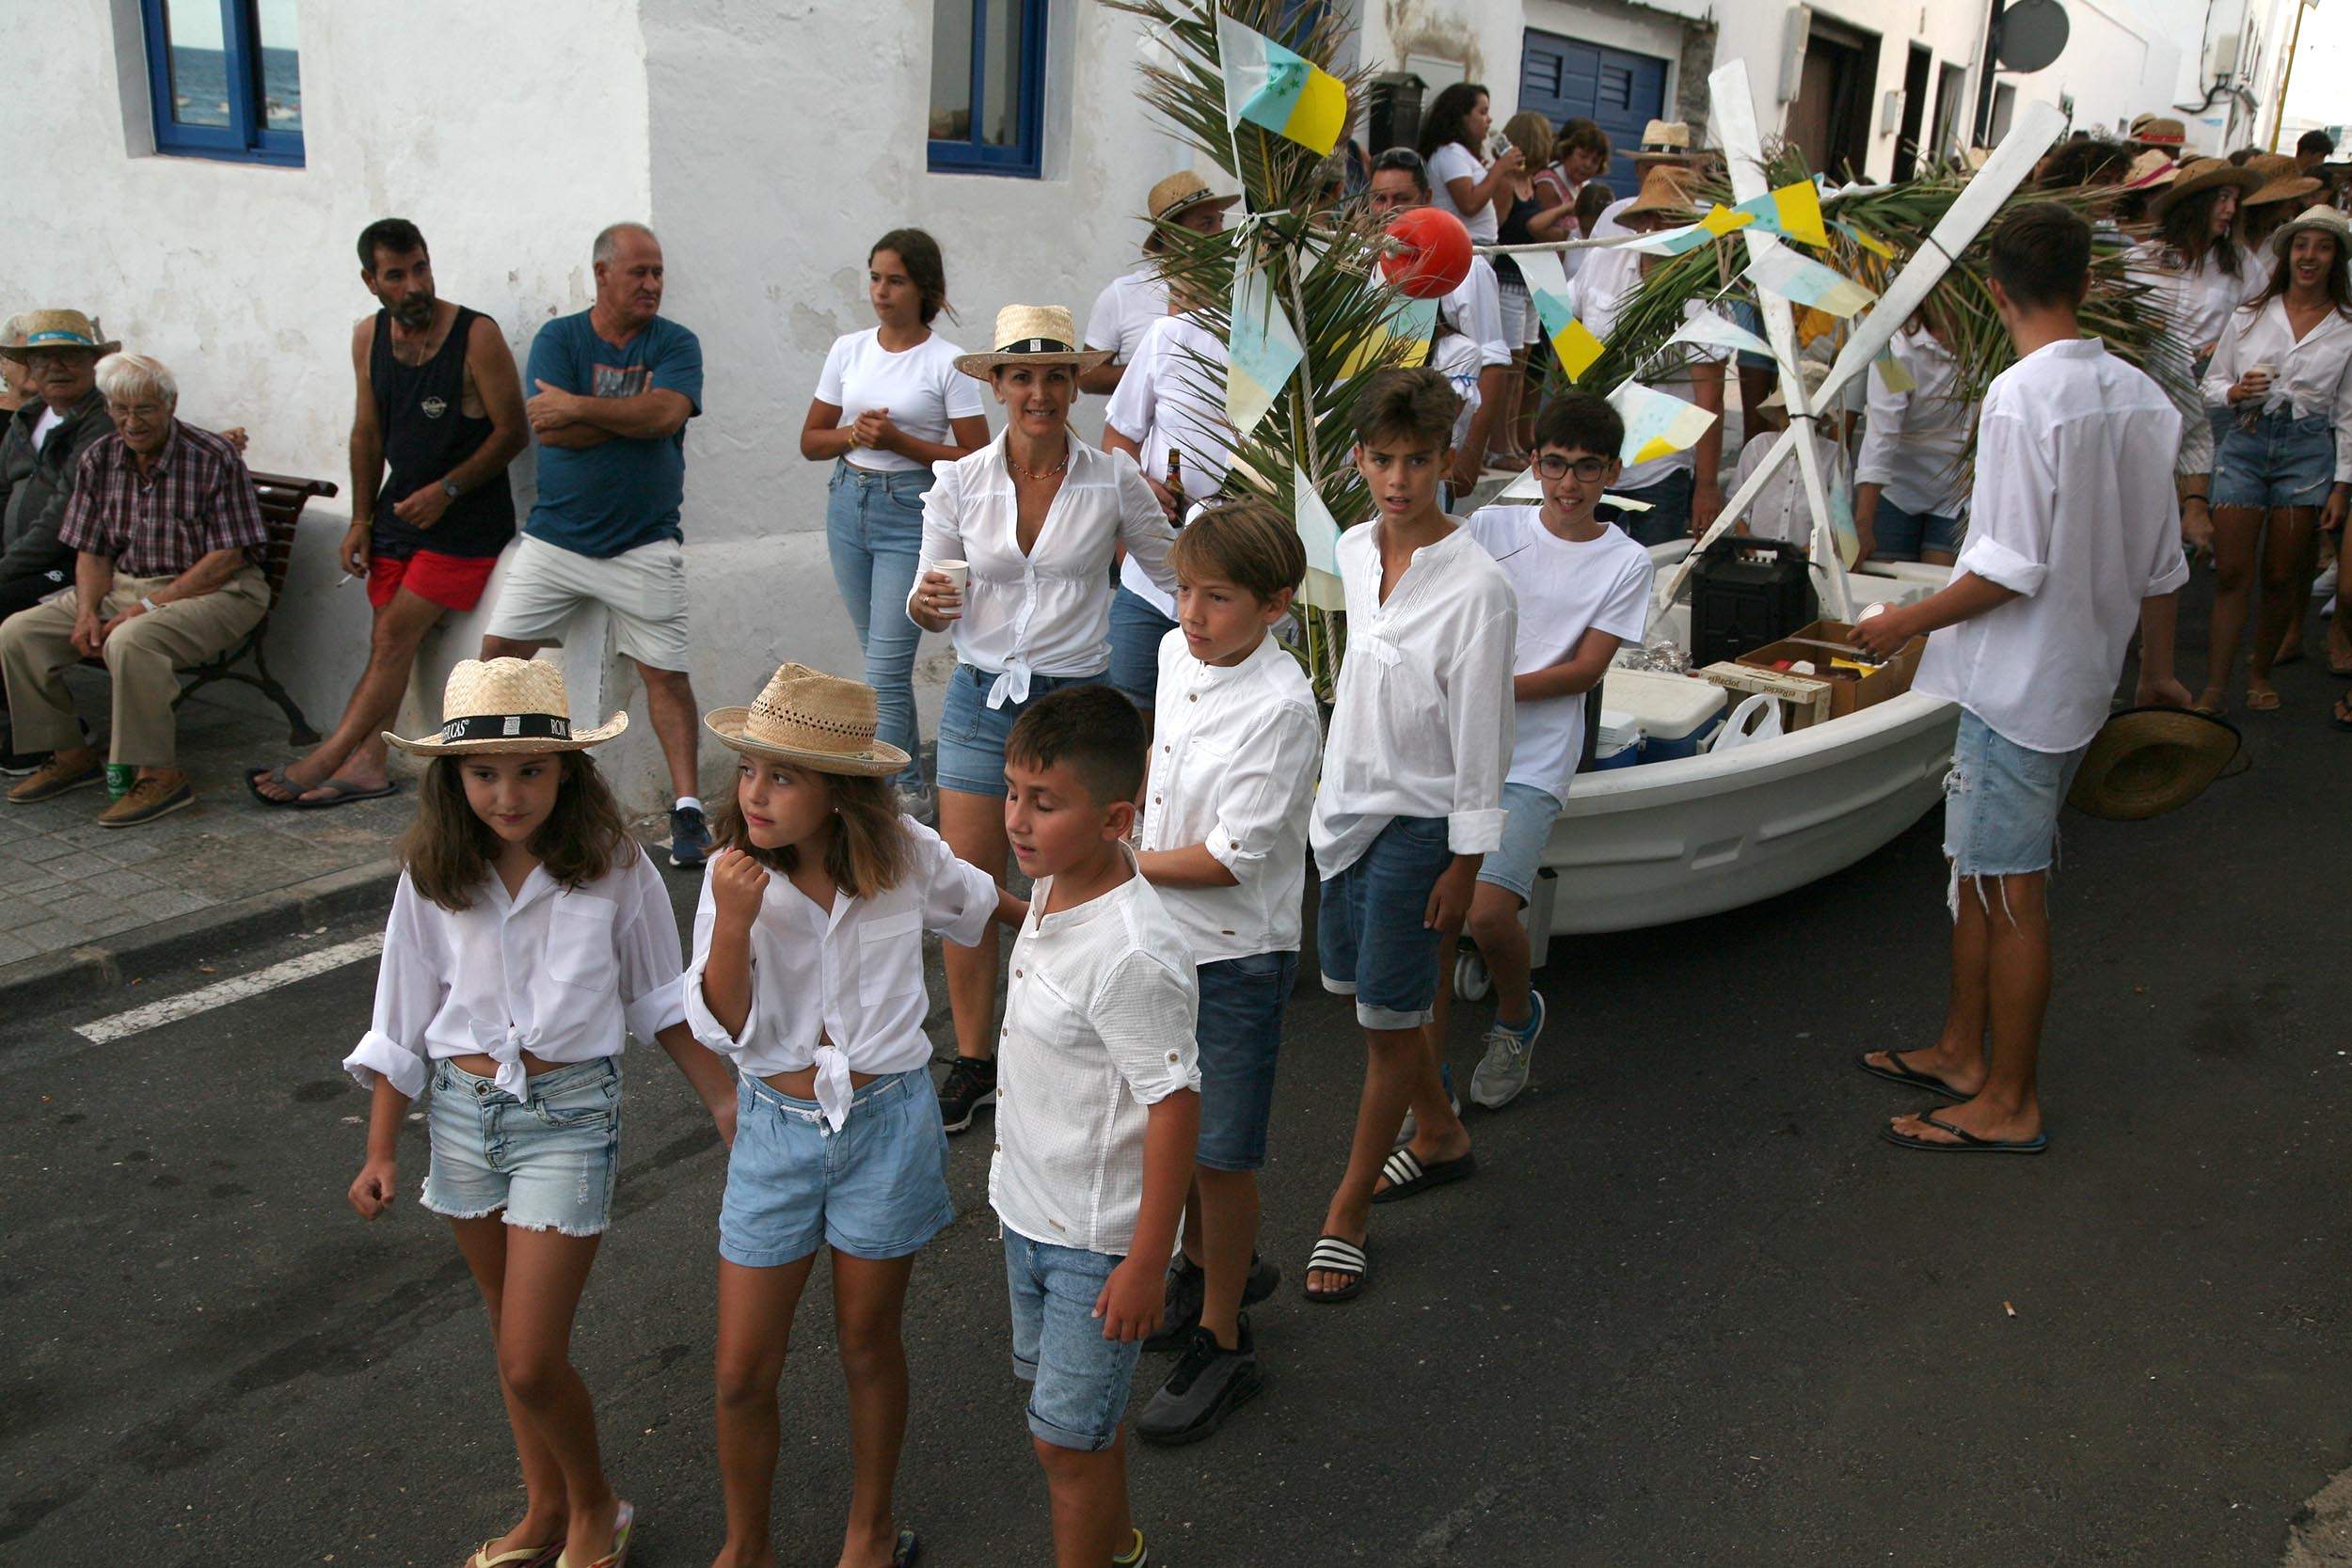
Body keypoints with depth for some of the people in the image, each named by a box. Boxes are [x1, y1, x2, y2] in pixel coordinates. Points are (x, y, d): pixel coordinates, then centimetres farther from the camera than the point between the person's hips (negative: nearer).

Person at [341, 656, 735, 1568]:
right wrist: (381, 1150, 5)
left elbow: (661, 1001, 0)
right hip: (463, 1112, 4)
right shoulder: (432, 878, -5)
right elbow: (403, 1022, 5)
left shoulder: (612, 867, -11)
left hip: (569, 1115, -3)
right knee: (515, 1337, 18)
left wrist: (721, 1098, -1)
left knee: (531, 1362, -4)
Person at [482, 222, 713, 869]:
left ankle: (687, 808, 4)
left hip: (644, 546, -1)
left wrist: (579, 407, -15)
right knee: (499, 653, 2)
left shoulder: (675, 344, 1)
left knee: (665, 673, -3)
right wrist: (634, 414, -13)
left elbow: (667, 413, -18)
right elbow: (547, 427, -12)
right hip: (553, 538, 2)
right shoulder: (557, 338, 2)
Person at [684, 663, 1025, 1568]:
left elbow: (981, 901, 11)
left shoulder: (905, 856, -11)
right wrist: (733, 924, -27)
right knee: (742, 1372, 7)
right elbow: (723, 1030, -11)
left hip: (886, 1125, 0)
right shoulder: (735, 876, -12)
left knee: (868, 1345, 16)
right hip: (777, 1128, 1)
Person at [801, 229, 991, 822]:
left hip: (912, 511, -5)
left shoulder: (947, 363, -6)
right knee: (881, 658, 12)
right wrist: (854, 434, -9)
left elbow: (976, 459, -8)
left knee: (885, 666, -11)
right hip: (849, 504, 6)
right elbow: (810, 440, 12)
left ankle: (900, 790, -2)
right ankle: (911, 786, 24)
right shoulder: (848, 350, 8)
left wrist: (898, 440, -17)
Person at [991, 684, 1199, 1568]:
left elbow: (1175, 1104, -26)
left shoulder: (1133, 955, -32)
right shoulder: (1056, 885, -4)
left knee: (1066, 1438, 6)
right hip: (1029, 1206, 9)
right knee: (1062, 1399, 26)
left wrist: (1147, 1264, -20)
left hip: (1096, 1238, -9)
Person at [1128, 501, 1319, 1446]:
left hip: (1236, 954, -7)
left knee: (1220, 1153, 5)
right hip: (1163, 938, 7)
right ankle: (1205, 1268, 46)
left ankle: (1223, 1343, 23)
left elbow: (1230, 857, -23)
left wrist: (1120, 864, -15)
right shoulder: (1176, 653, -1)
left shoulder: (1281, 707, -24)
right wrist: (1122, 843, 8)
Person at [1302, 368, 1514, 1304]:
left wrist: (1463, 863, -12)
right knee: (1353, 982, 18)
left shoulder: (1476, 585, -19)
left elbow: (1481, 736, -15)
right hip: (1347, 797, 7)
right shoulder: (1354, 553, 2)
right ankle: (1439, 1135, 41)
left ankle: (1349, 1211, 17)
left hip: (1416, 819, -7)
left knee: (1389, 1014, 2)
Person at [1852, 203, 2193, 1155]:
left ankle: (2010, 1104, 14)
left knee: (2011, 891, 2)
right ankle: (1962, 1052, 32)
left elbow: (2013, 568, -21)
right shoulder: (2141, 397, 5)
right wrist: (2158, 673, 22)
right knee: (1977, 866, 19)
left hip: (2018, 688, -8)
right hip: (2083, 676, 8)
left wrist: (1908, 623, -8)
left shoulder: (2021, 397, -18)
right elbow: (2162, 563, 11)